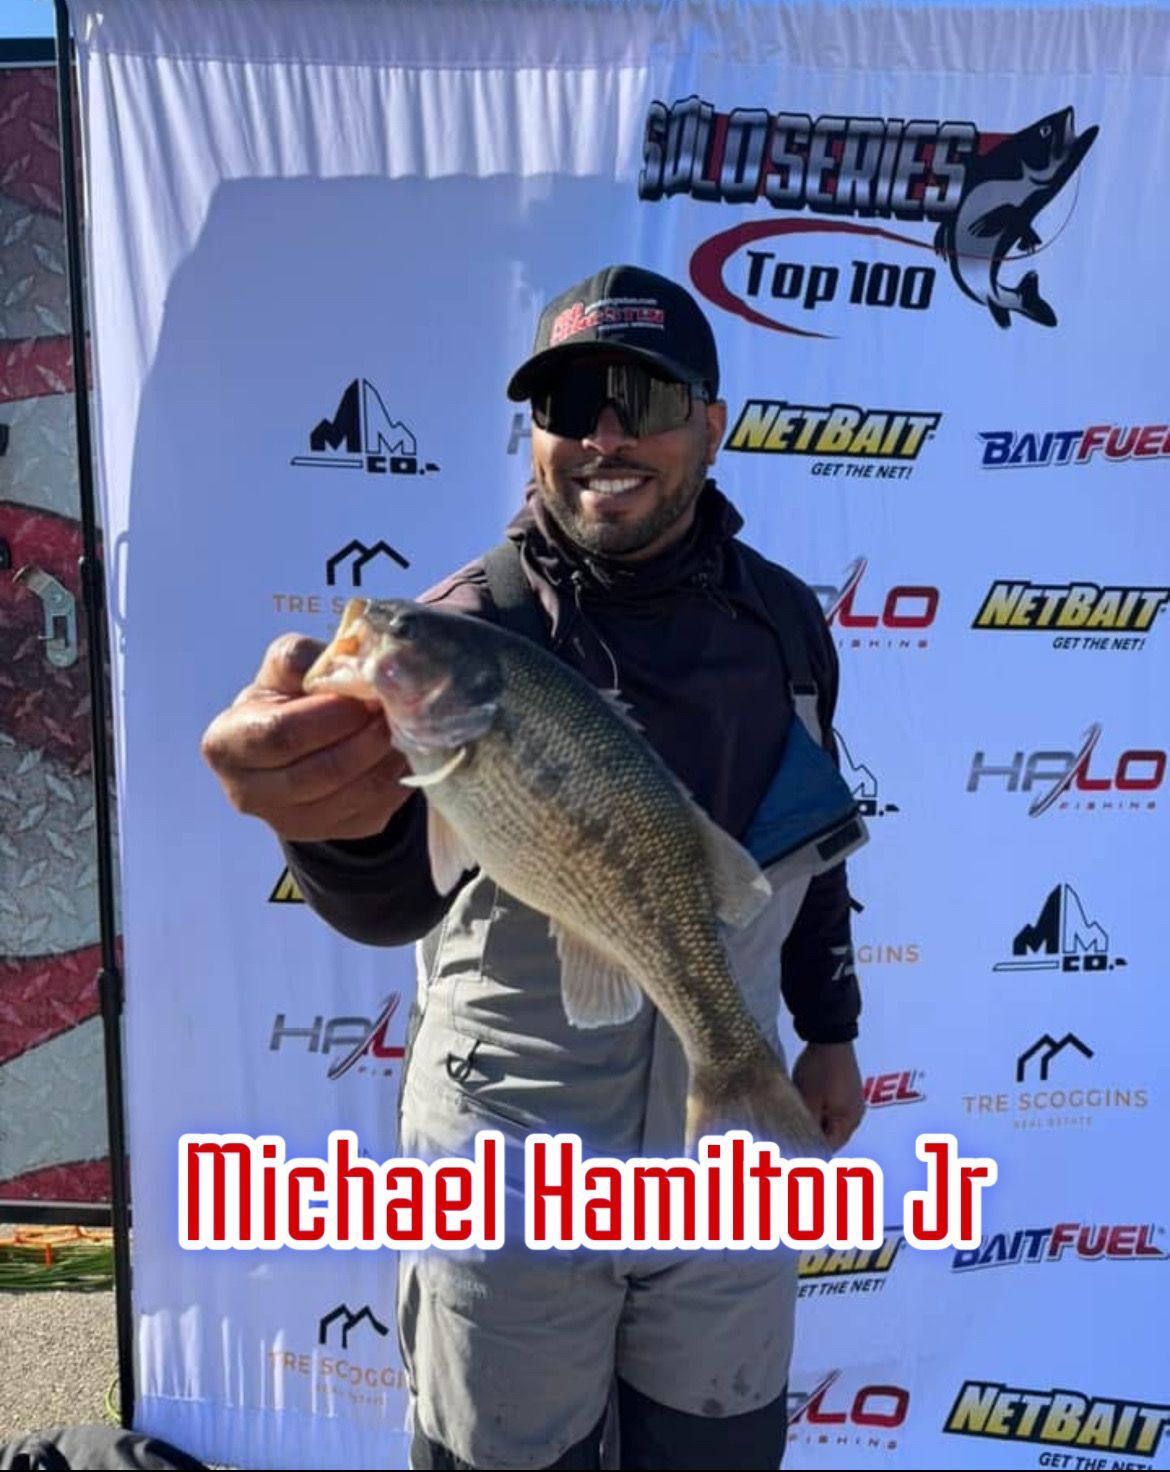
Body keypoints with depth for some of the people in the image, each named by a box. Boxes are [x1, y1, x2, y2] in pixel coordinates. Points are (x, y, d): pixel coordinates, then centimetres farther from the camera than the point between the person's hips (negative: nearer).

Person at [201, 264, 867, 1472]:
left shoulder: (782, 617, -3)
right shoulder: (473, 626, -17)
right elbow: (395, 894, -33)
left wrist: (830, 1028, 14)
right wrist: (341, 817, -55)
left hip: (726, 1138, 4)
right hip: (513, 1161, -3)